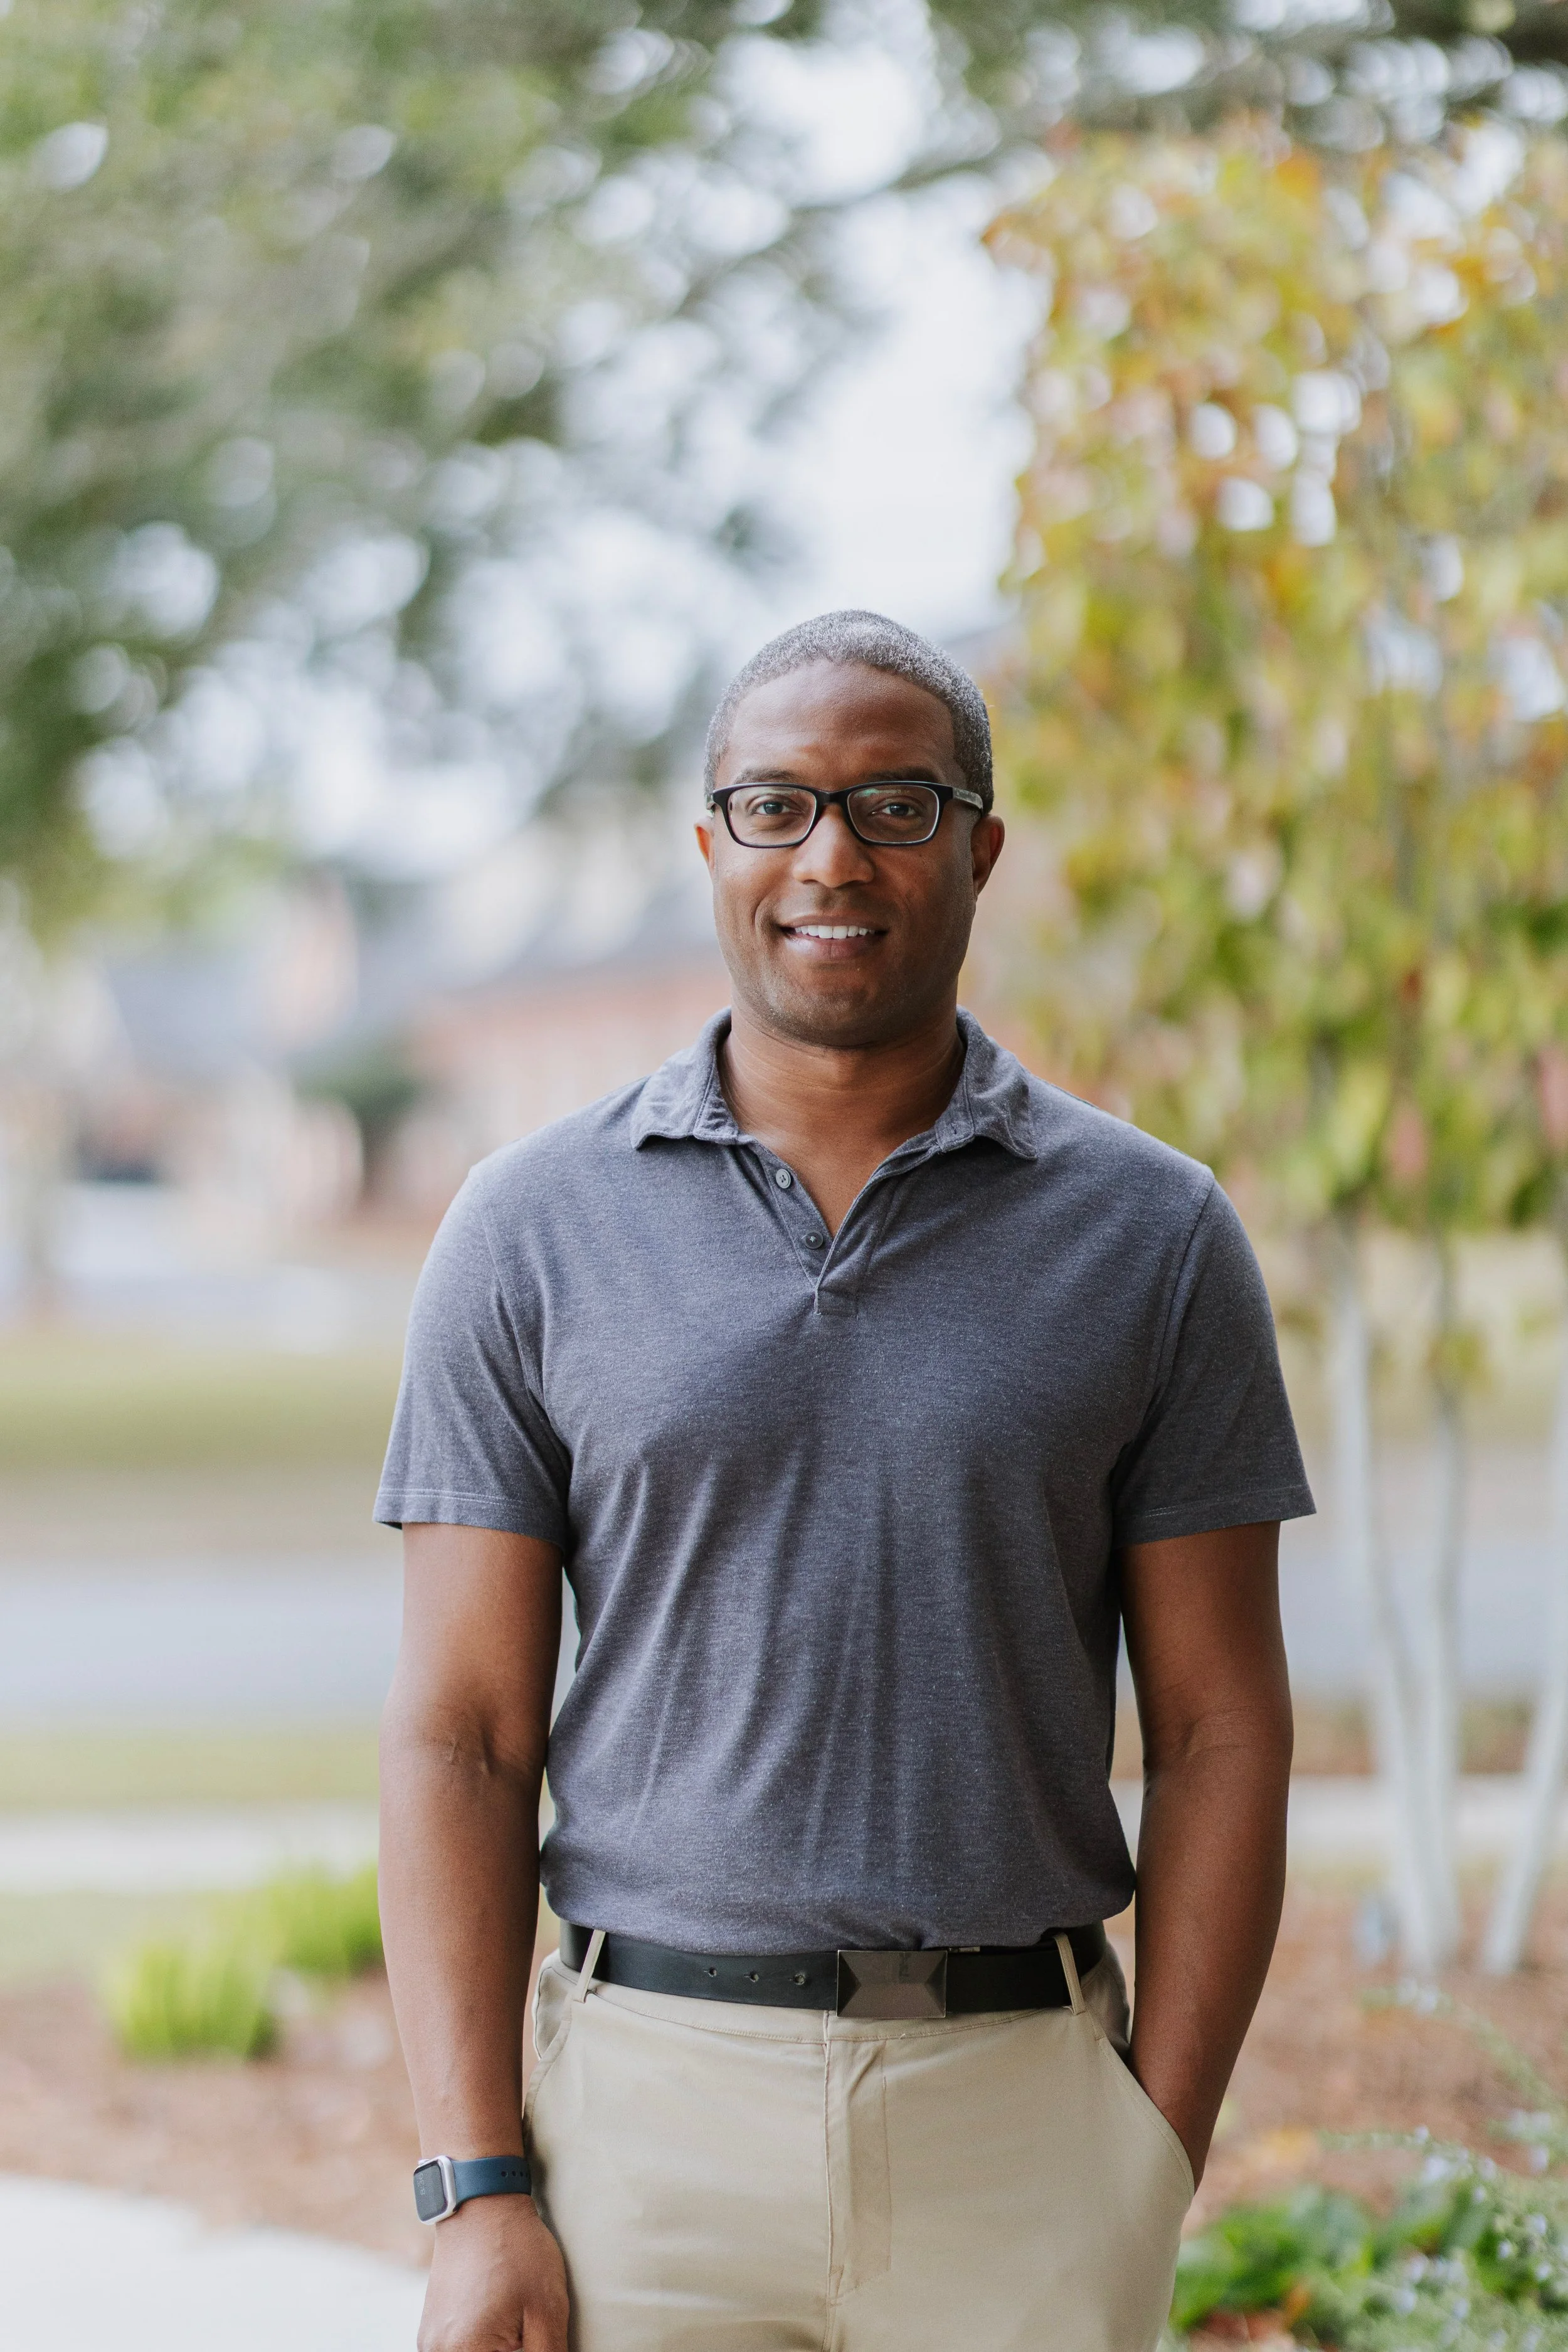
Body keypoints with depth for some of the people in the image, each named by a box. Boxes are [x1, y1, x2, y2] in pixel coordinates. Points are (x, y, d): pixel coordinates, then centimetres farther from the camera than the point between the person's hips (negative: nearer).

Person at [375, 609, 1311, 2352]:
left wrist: (1156, 2170, -3)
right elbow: (460, 1734, 1)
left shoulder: (1152, 1236, 4)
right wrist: (477, 2191, -6)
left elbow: (1218, 1731, 4)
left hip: (1025, 2117, 0)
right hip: (656, 2097, 0)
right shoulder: (533, 1230, 3)